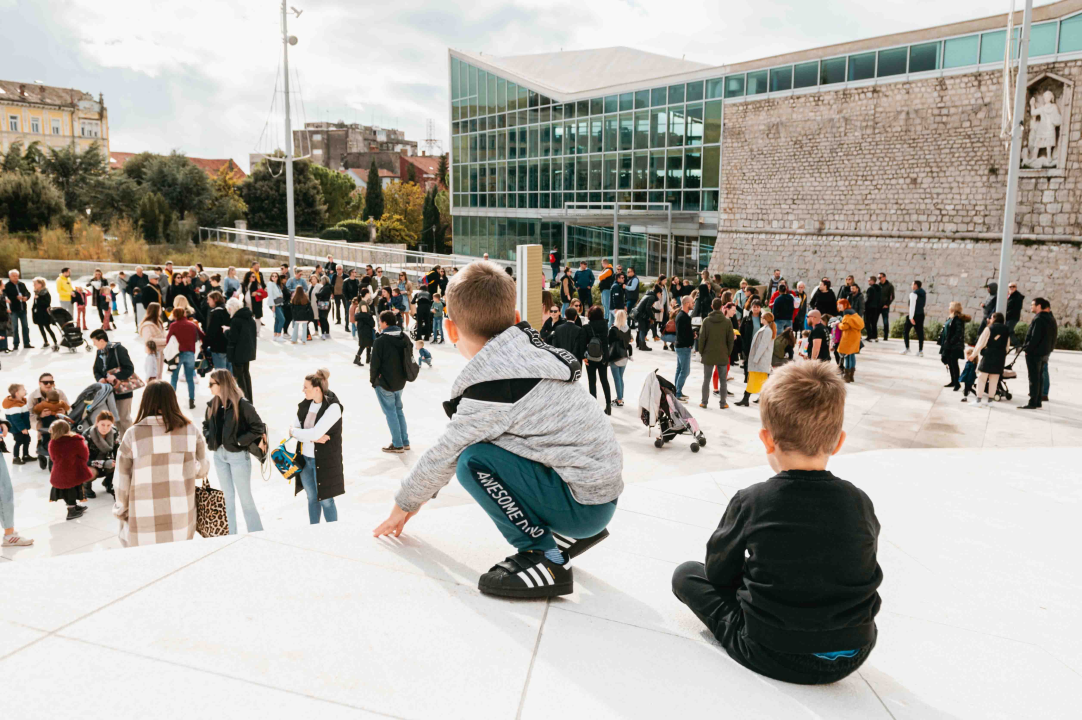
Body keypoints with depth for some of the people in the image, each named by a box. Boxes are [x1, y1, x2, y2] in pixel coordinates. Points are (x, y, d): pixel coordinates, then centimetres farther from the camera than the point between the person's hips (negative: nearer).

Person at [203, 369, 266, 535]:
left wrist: (239, 441, -16)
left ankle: (257, 535, 10)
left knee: (245, 497, 0)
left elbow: (258, 427, -14)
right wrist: (210, 439, 1)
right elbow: (206, 425, 18)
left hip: (238, 455, -6)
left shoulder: (241, 404, -15)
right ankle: (231, 536, 25)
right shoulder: (213, 404, 4)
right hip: (219, 454, 6)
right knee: (227, 496, 15)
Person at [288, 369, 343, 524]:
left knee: (326, 500, 6)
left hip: (324, 461, -6)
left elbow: (315, 433, -24)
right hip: (305, 459, 6)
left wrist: (294, 431, -8)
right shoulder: (305, 404, 0)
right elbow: (293, 430, -1)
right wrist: (312, 437, -17)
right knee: (312, 498, 19)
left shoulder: (333, 407, -19)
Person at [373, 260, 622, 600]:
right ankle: (575, 534, 18)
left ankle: (542, 556, -8)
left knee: (474, 460, -17)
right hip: (604, 486, 9)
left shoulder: (492, 385, -20)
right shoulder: (531, 352, 7)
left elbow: (446, 454, -6)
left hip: (584, 504, -9)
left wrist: (405, 503, 12)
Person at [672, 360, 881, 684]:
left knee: (686, 574, 12)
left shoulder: (750, 502, -17)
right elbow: (863, 576, 6)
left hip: (771, 655, -3)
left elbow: (718, 571, -4)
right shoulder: (860, 503, -9)